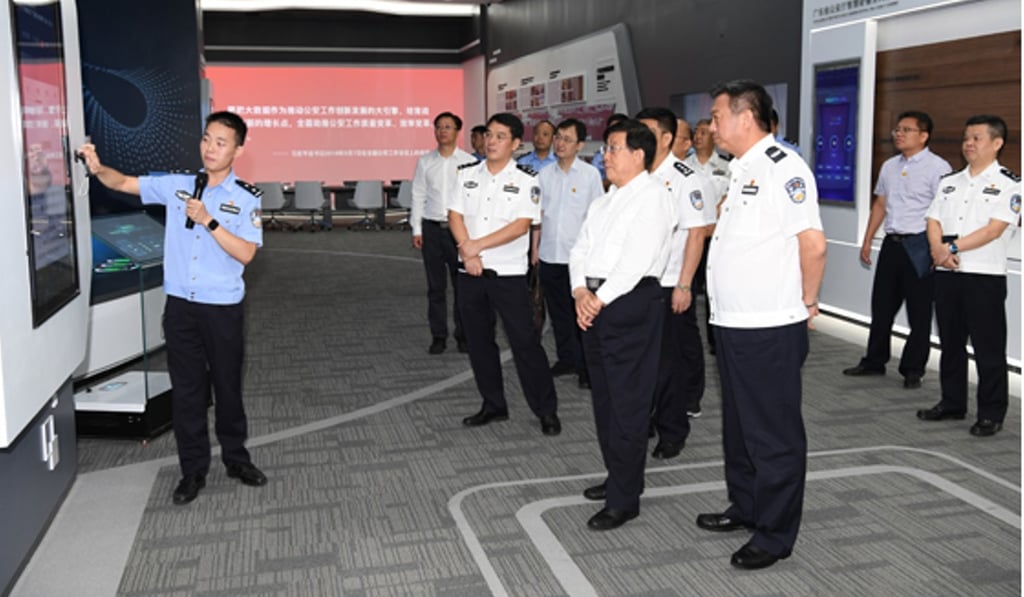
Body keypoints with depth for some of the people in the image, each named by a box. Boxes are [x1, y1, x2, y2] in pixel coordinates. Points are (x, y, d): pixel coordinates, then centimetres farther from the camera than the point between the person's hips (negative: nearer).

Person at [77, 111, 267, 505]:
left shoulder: (245, 197, -6)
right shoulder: (177, 185, 3)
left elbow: (246, 254, -13)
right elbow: (125, 184, 6)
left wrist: (209, 221, -21)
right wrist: (98, 168, -14)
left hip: (223, 309, -2)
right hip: (181, 306, 3)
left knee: (227, 386, 11)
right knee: (185, 389, 8)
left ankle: (236, 458, 29)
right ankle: (193, 469, 21)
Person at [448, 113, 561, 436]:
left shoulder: (526, 180, -5)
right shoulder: (467, 174, 7)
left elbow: (521, 226, -14)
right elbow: (455, 215, 3)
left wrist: (477, 245, -16)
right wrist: (466, 253, -12)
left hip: (508, 273, -5)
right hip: (471, 272, 5)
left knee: (525, 342, -4)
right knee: (479, 340, 12)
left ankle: (546, 410, 7)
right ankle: (493, 405, 26)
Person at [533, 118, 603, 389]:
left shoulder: (590, 174, -3)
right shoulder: (545, 174, 8)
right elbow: (538, 214, 13)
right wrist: (535, 247, 10)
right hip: (549, 255, 4)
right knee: (558, 312, 13)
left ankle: (586, 366, 8)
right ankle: (566, 359, 26)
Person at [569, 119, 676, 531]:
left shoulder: (653, 197, -9)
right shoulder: (605, 200, 19)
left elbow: (636, 260, -18)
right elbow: (581, 249, 14)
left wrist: (600, 299, -15)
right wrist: (581, 292, -3)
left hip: (631, 304, -9)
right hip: (594, 304, 9)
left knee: (627, 403, -3)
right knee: (604, 397, 15)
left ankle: (624, 500, 5)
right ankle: (619, 477, 30)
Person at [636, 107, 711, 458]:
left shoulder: (685, 179, -10)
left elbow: (696, 233, -12)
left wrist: (684, 285, -15)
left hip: (669, 284, -6)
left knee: (667, 360, -1)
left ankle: (671, 432, 11)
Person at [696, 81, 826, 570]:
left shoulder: (783, 169, -16)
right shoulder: (741, 171, 14)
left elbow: (813, 244, -21)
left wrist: (806, 302, -10)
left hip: (769, 329, -10)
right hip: (733, 323, 10)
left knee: (773, 435, 3)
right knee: (739, 425, 21)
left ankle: (775, 534, 16)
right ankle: (745, 508, 37)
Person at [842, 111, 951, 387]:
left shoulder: (937, 167, -9)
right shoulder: (889, 166, 12)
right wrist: (867, 240, 17)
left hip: (919, 247, -6)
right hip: (891, 243, 7)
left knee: (919, 312, 4)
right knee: (882, 305, 13)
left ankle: (913, 370, 15)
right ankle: (874, 361, 26)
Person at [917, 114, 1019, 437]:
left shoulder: (1008, 184, -4)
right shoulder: (949, 181, 14)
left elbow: (994, 229, -14)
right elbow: (933, 221, 9)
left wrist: (953, 247, -16)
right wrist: (938, 249, -10)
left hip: (985, 276, -6)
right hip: (947, 274, 6)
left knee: (988, 348, 0)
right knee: (950, 343, 14)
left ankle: (991, 413, 8)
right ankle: (952, 403, 26)